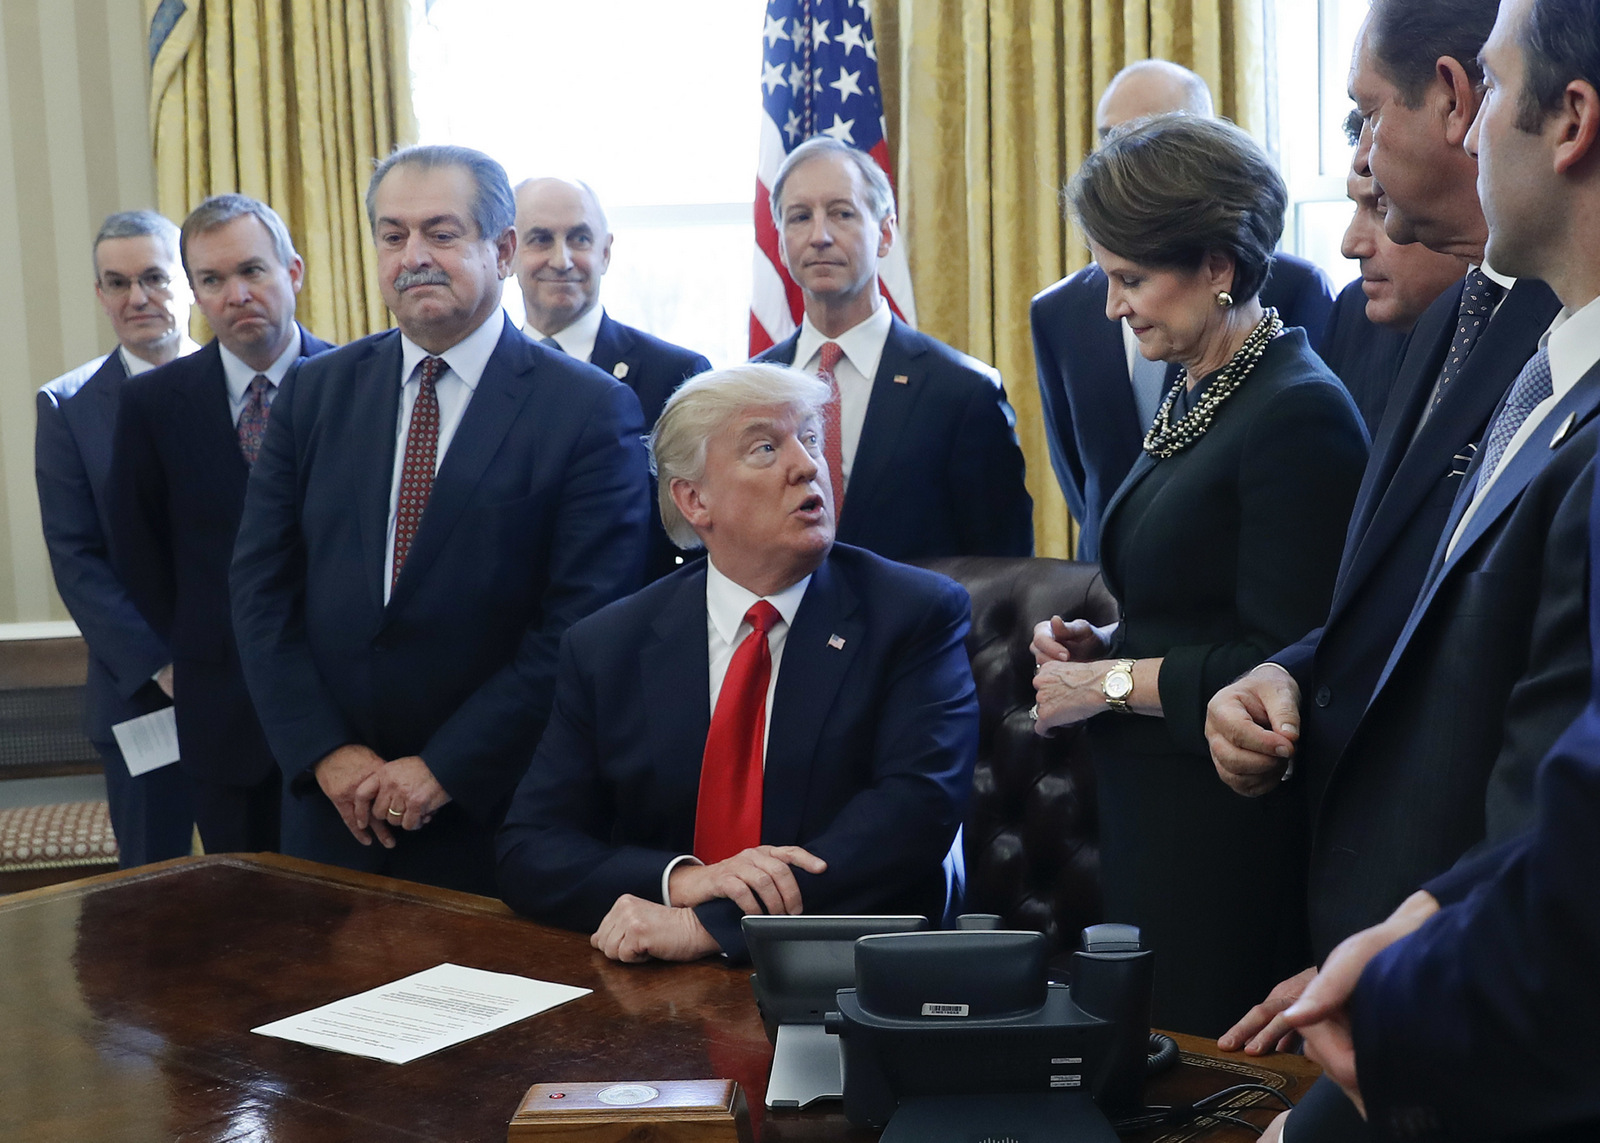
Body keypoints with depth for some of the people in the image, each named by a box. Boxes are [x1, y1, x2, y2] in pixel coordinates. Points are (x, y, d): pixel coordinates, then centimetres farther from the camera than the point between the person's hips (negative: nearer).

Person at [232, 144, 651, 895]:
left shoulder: (591, 410, -8)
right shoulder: (315, 394, 6)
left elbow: (582, 627, -13)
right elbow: (261, 587, 3)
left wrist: (444, 770, -15)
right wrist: (326, 750, -8)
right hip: (331, 811, 4)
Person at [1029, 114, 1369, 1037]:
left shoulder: (1301, 414, -16)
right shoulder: (1195, 397, 12)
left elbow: (1284, 665, -20)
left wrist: (1109, 682, -14)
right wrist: (1100, 643, 4)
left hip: (1236, 830, -9)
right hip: (1152, 821, 9)